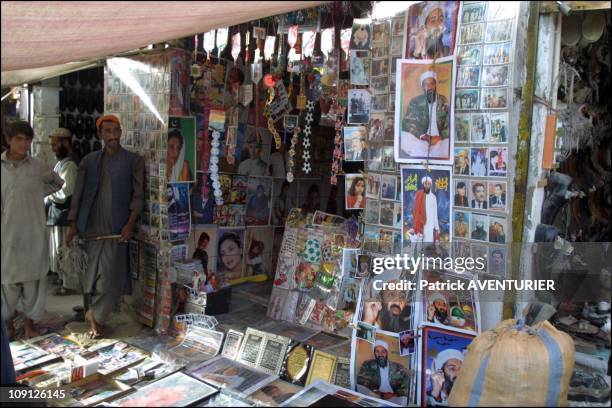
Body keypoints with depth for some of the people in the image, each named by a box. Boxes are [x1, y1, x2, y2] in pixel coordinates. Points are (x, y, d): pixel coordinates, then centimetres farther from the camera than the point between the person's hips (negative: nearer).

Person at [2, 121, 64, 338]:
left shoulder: (38, 167, 2)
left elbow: (57, 182, 19)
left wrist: (37, 193, 6)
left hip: (34, 234, 1)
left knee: (33, 280, 7)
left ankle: (29, 323, 21)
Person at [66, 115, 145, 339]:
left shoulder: (133, 160, 2)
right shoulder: (89, 161, 11)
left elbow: (138, 194, -2)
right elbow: (78, 194, 11)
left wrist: (130, 224, -12)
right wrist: (73, 225, 5)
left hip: (117, 228, -3)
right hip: (91, 227, 3)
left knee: (111, 277, -5)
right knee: (91, 275, 7)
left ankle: (94, 315, 14)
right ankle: (94, 319, 20)